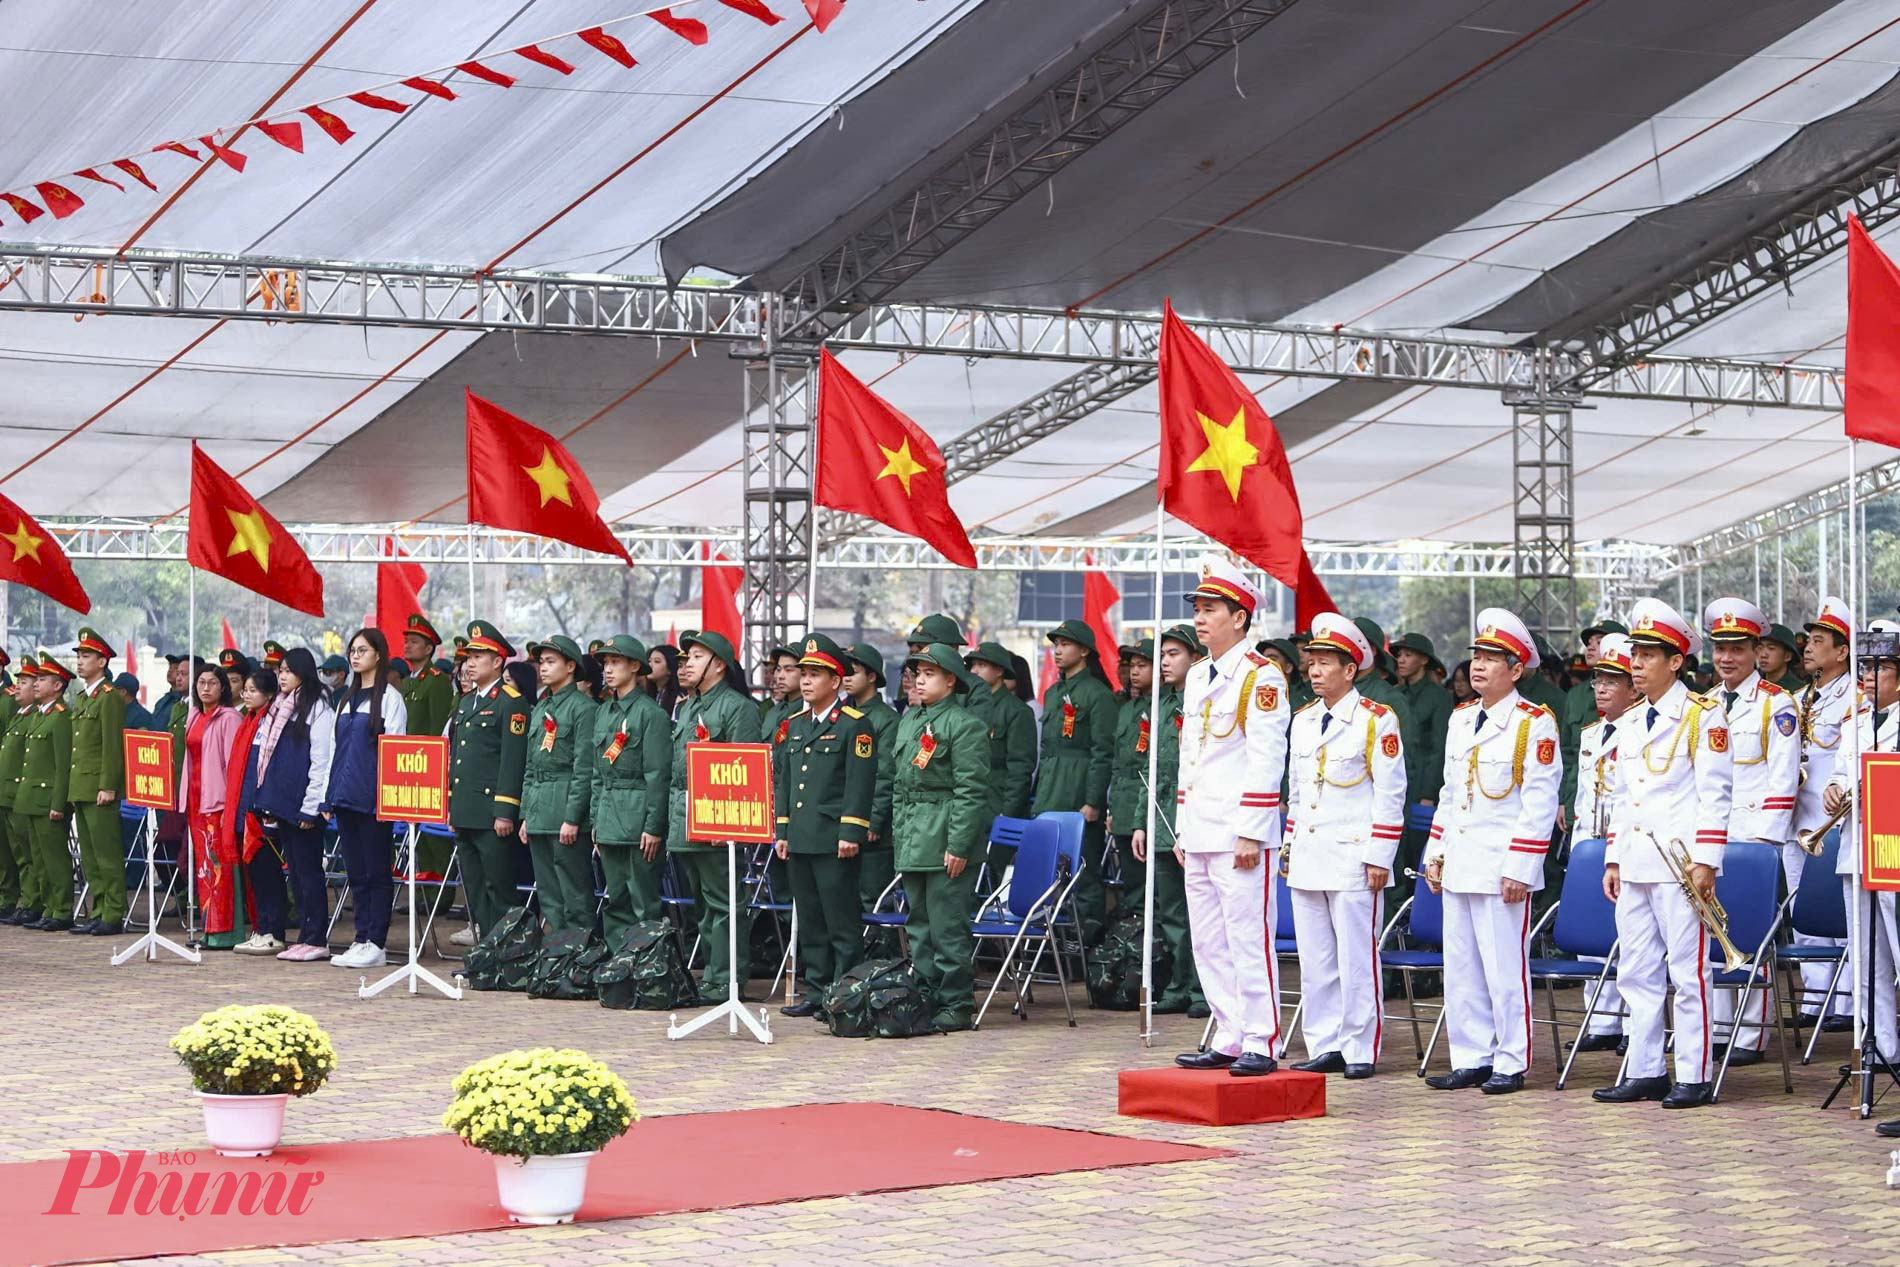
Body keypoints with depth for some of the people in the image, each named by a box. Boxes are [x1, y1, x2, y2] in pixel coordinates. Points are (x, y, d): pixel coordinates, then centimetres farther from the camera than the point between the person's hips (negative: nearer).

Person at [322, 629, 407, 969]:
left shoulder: (389, 699, -4)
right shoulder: (347, 699, 17)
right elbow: (337, 749, 18)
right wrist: (329, 798, 13)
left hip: (373, 797, -7)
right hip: (346, 796, 7)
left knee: (376, 871, -3)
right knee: (356, 871, 8)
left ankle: (376, 944, -1)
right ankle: (361, 939, 12)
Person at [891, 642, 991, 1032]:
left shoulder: (965, 725, -9)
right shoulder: (909, 719, 16)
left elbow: (971, 792, -13)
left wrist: (958, 846, -17)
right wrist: (898, 834, 16)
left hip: (944, 839, -8)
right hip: (912, 839, 8)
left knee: (947, 927, -6)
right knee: (919, 927, 12)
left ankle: (956, 1005, 0)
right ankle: (925, 998, 19)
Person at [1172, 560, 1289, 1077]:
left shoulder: (1261, 676, -9)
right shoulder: (1196, 678, 17)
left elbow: (1266, 762, -14)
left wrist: (1250, 833, -17)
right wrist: (1182, 830, 18)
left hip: (1239, 837, -9)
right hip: (1199, 836, 9)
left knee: (1248, 939, -6)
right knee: (1208, 944, 10)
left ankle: (1261, 1045, -3)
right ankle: (1229, 1040, 16)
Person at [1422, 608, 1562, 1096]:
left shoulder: (1535, 724, -7)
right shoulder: (1461, 720, 15)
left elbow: (1540, 803, -11)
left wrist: (1519, 869, -15)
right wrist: (1435, 854, 15)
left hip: (1501, 868, -7)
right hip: (1458, 867, 7)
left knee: (1504, 968, -3)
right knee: (1461, 969, 9)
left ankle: (1511, 1064, 5)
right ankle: (1471, 1059, 17)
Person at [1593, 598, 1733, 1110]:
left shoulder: (1703, 716, -5)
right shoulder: (1634, 720, 16)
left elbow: (1714, 794, -9)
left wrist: (1705, 861, -15)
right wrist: (1613, 859, 16)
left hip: (1679, 861, -8)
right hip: (1635, 865, 8)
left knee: (1688, 971, -4)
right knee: (1637, 973, 9)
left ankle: (1693, 1077, 0)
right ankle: (1645, 1071, 15)